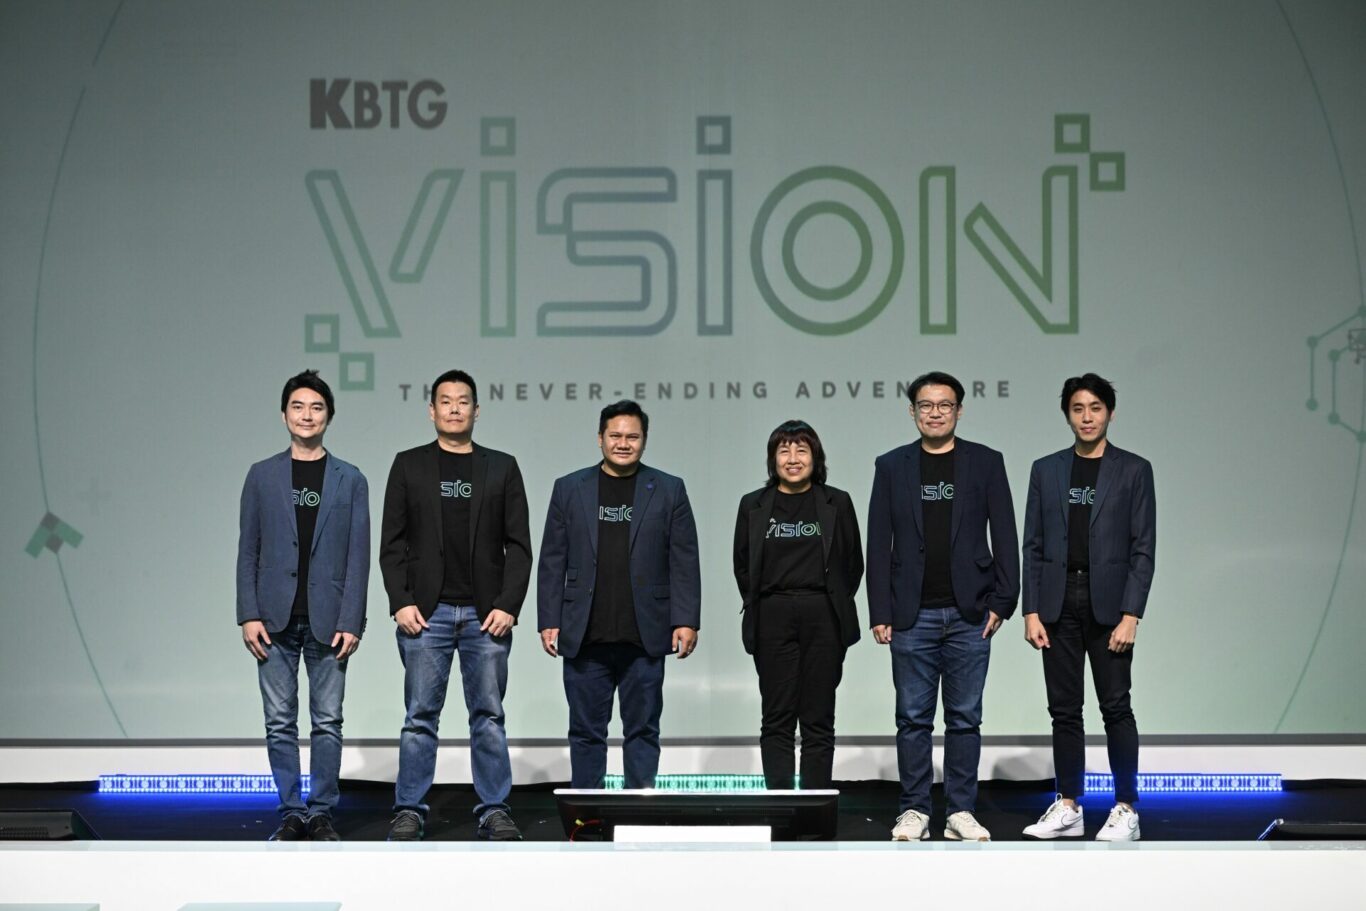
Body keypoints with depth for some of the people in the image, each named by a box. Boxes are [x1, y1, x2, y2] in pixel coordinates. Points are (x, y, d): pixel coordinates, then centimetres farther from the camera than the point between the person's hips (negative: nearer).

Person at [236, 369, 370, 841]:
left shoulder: (350, 480, 6)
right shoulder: (262, 476, 7)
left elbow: (358, 556, 1)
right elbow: (248, 551, 6)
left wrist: (350, 622, -7)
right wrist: (249, 615, -3)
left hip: (327, 620, -1)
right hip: (276, 619, 1)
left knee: (327, 721, 2)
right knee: (280, 723, 3)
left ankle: (321, 814, 9)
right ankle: (291, 813, 10)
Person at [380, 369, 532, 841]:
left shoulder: (501, 467, 9)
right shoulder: (409, 465, 7)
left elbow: (518, 545, 5)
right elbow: (392, 542, 5)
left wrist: (508, 606, -5)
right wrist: (401, 603, -6)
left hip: (487, 615, 1)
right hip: (426, 612, -1)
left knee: (489, 716, 3)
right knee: (420, 717, 0)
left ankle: (494, 811, 7)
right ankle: (409, 811, 4)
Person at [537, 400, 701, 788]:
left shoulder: (669, 490, 6)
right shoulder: (569, 489, 8)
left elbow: (684, 562, 3)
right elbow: (552, 562, 7)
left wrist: (686, 621, -5)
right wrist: (548, 621, 1)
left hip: (644, 637, -1)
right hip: (584, 637, 1)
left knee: (643, 730, 4)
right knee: (586, 731, 5)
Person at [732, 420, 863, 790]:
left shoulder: (837, 503, 5)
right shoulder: (754, 505, 7)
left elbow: (853, 564, 10)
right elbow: (742, 566, 12)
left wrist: (834, 605, 8)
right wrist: (759, 606, 7)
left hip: (823, 619, 0)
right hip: (773, 620, 0)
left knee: (818, 721, 1)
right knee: (777, 718, -2)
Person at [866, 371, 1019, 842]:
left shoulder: (986, 463, 5)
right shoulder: (892, 466, 6)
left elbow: (1004, 536, 3)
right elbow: (879, 544, 4)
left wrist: (1001, 603, -4)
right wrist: (880, 613, -2)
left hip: (969, 614, 0)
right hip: (913, 616, 0)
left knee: (965, 718, 4)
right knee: (913, 718, 3)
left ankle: (961, 812, 10)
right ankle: (914, 811, 10)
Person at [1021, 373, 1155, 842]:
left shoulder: (1133, 470, 1)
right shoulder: (1046, 470, 9)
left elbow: (1143, 547, -3)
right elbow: (1033, 546, 8)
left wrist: (1130, 615, -11)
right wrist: (1031, 611, 0)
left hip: (1108, 603, -3)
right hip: (1058, 601, 3)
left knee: (1115, 706, -3)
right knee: (1064, 709, 6)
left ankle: (1125, 809, 3)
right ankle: (1068, 808, 12)